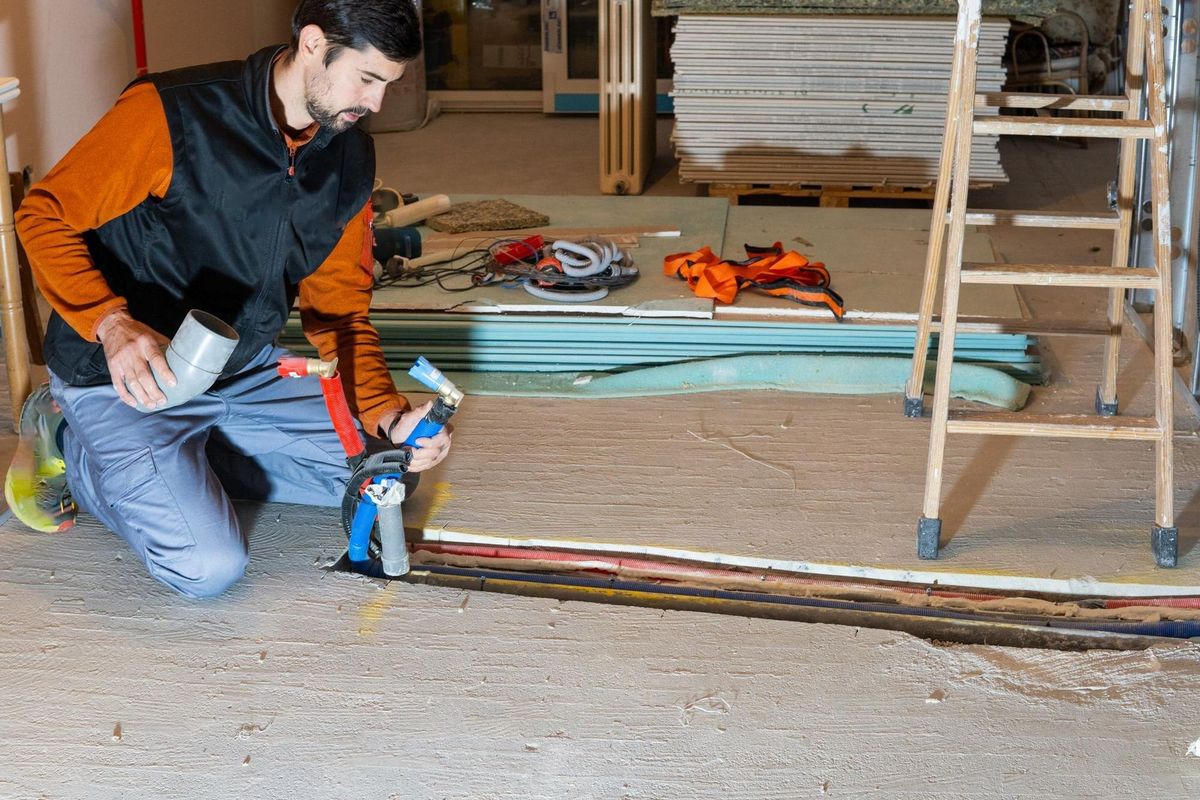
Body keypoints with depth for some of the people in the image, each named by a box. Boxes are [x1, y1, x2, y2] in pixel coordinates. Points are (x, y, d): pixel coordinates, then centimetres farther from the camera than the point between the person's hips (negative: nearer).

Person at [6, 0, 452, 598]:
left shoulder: (350, 160, -2)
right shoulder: (171, 113, -22)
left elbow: (338, 310, 3)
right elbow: (44, 217, -16)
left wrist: (389, 416, -14)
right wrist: (112, 323, -32)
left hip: (245, 373, 7)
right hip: (122, 376, -7)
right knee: (209, 566, -22)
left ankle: (182, 457, 7)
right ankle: (72, 447, 4)